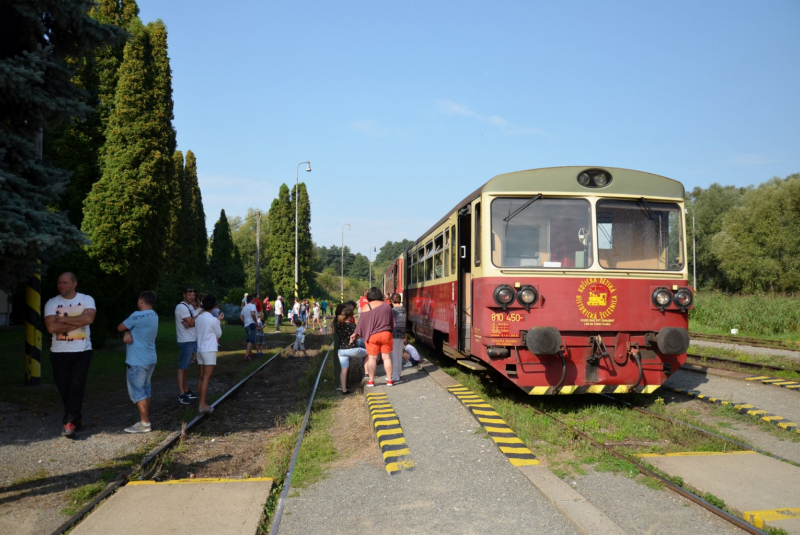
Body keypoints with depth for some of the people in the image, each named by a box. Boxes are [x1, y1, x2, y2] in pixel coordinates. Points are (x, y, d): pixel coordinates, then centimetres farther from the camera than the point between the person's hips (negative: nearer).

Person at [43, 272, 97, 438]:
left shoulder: (86, 300, -1)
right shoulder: (51, 303, 1)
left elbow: (88, 318, -20)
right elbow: (51, 327, -12)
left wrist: (63, 319, -14)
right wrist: (77, 323, -15)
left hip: (82, 352, -2)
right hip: (59, 353, 2)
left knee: (76, 387, -9)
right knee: (64, 388, 8)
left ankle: (70, 422, -5)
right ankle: (76, 418, 25)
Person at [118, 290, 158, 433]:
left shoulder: (138, 316, -19)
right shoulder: (154, 316, 10)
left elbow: (120, 328, -7)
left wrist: (127, 330, 12)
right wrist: (128, 333, -8)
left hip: (138, 361, -9)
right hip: (150, 359, 9)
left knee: (137, 392, -3)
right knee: (145, 390, 14)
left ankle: (144, 423, -3)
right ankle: (146, 420, 19)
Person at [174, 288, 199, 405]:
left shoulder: (189, 306, 15)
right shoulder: (182, 307, -15)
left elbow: (194, 321, 6)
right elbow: (192, 322, -20)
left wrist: (189, 323, -15)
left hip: (192, 340, 9)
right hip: (186, 342, -9)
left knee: (185, 367, 15)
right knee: (182, 367, -5)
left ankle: (186, 391, 23)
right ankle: (181, 395, -3)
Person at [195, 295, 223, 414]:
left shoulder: (198, 318, 5)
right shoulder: (213, 320, -14)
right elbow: (219, 334, -1)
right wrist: (218, 321, 9)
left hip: (199, 349, 7)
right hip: (209, 350, -7)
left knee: (201, 377, 13)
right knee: (206, 378, -7)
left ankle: (201, 401, 21)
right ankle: (203, 404, -9)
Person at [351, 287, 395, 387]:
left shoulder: (367, 307, -7)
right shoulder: (386, 306, 3)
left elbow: (362, 322, -6)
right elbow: (392, 321, 9)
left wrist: (355, 333, 3)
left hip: (372, 336, -2)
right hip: (386, 334, 2)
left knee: (372, 358, 5)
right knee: (387, 357, 8)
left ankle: (371, 381, 10)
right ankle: (389, 380, 13)